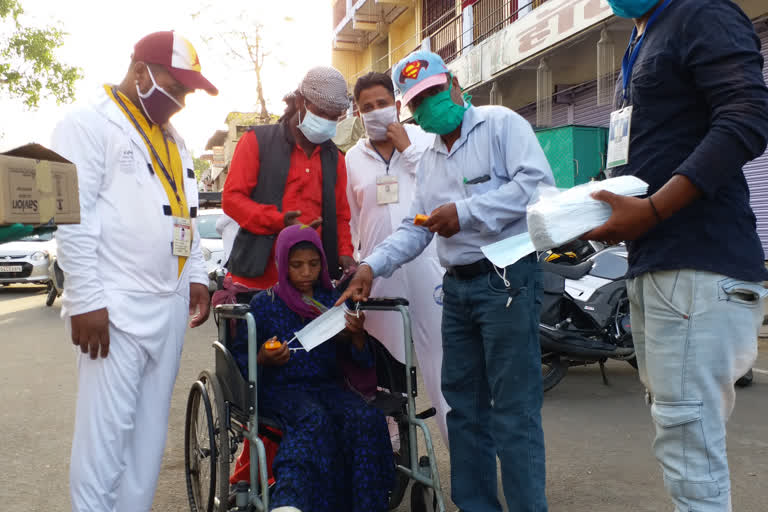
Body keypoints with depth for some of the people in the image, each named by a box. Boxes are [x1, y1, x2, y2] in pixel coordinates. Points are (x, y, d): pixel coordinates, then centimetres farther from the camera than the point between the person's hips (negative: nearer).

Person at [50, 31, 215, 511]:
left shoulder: (172, 138, 19)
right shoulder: (89, 125, -6)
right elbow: (74, 219, -13)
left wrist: (197, 275, 14)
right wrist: (87, 299, -17)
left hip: (170, 304, 8)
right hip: (116, 306, -7)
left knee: (150, 427, 12)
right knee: (107, 430, -5)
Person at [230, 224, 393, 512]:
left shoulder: (333, 300, 14)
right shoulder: (264, 304, 7)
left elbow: (361, 361, 14)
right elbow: (240, 360, 7)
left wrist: (357, 334, -7)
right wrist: (263, 359, -15)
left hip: (327, 385, 3)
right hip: (281, 388, -3)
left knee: (367, 418, -29)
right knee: (315, 418, -37)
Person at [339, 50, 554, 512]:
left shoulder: (501, 125, -2)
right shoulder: (430, 160, 20)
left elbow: (537, 182, -15)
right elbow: (414, 229, 18)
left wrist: (466, 211, -18)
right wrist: (373, 266, 3)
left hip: (506, 278, -8)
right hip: (458, 286, 8)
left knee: (513, 409, -7)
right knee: (464, 405, 12)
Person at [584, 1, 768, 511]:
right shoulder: (641, 45, 23)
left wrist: (651, 211, -24)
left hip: (697, 261, -10)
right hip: (651, 262, 10)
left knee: (688, 442, -9)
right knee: (678, 428, 17)